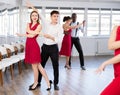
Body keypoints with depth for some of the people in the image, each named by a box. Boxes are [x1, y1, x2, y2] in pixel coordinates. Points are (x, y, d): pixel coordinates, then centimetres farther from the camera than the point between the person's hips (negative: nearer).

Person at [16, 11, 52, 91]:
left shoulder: (39, 25, -5)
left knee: (34, 66, 1)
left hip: (34, 46, -6)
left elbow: (32, 35, -14)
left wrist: (22, 35, -5)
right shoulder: (28, 24, 14)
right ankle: (48, 81, 15)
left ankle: (36, 83, 18)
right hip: (28, 45, 6)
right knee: (38, 65, 8)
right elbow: (28, 31, -4)